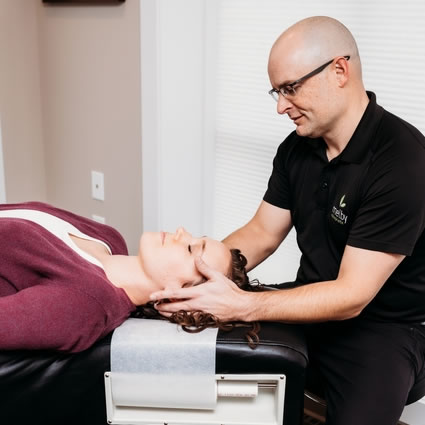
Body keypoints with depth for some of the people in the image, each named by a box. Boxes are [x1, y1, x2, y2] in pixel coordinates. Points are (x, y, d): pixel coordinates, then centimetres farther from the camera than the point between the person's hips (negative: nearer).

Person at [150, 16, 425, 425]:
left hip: (387, 325, -6)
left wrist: (242, 305, -35)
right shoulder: (297, 148, 0)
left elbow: (352, 295, -26)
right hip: (315, 302, 6)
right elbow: (262, 233, 5)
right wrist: (198, 267, -14)